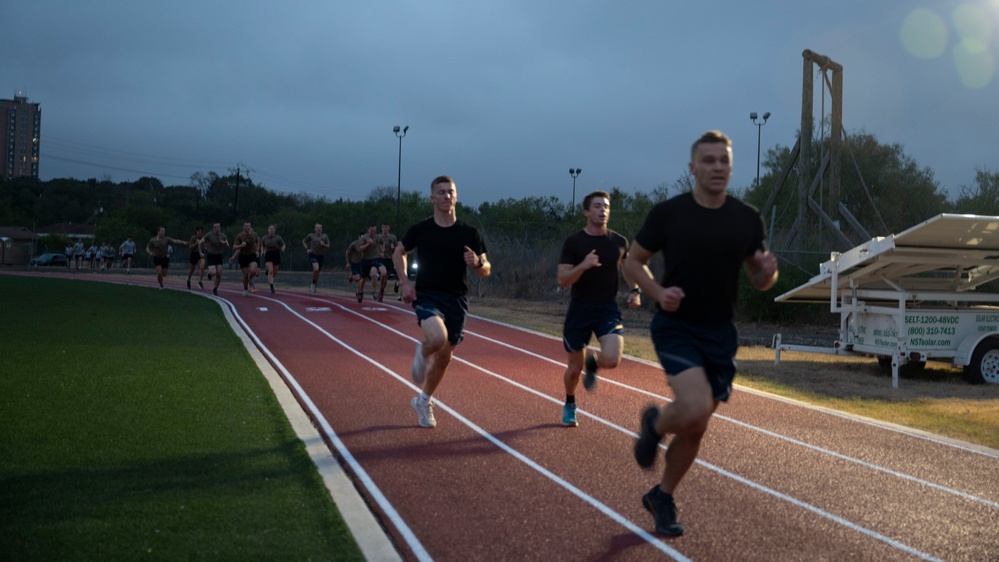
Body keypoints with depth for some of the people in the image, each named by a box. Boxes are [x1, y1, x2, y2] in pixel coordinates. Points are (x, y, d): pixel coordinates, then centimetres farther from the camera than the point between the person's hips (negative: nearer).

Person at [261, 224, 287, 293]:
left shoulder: (278, 238, -5)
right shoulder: (264, 238, 3)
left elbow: (283, 245, 1)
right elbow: (262, 246, 20)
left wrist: (282, 248, -22)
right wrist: (263, 251, 2)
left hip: (276, 255, 0)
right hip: (268, 255, 0)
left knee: (274, 273, 10)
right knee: (270, 271, -18)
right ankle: (272, 287, -15)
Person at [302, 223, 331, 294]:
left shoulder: (325, 236, 0)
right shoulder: (311, 235, -4)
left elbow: (328, 246, 5)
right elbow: (303, 241, 11)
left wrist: (324, 245, -16)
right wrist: (307, 249, -1)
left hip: (321, 256, 3)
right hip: (313, 255, -3)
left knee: (317, 272, 11)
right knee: (316, 269, -26)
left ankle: (314, 287, 29)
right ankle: (313, 283, -4)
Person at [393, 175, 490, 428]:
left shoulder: (469, 233, 1)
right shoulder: (420, 229, -1)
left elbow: (486, 271, 4)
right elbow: (398, 253, 15)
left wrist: (477, 263, -20)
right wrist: (405, 281, 0)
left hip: (456, 298, 2)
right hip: (426, 294, -2)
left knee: (445, 356, 9)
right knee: (438, 337, -31)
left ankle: (424, 401, 32)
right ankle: (422, 352, 7)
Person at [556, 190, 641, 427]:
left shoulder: (619, 242, 1)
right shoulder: (573, 243, -7)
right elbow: (563, 280, -11)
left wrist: (634, 290, 4)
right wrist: (583, 266, -29)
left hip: (608, 308, 1)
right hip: (579, 309, -1)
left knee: (611, 360, -22)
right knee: (575, 366, 8)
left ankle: (592, 363, 17)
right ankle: (569, 404, 39)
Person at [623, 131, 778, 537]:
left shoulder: (747, 220, 1)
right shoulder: (668, 213, -8)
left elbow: (759, 280, 9)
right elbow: (633, 261, 2)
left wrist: (768, 273, -15)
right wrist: (658, 292, -16)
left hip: (719, 332, 4)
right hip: (676, 327, -4)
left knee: (696, 426, 10)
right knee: (695, 408, -25)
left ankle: (662, 497, 32)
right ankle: (654, 424, 11)